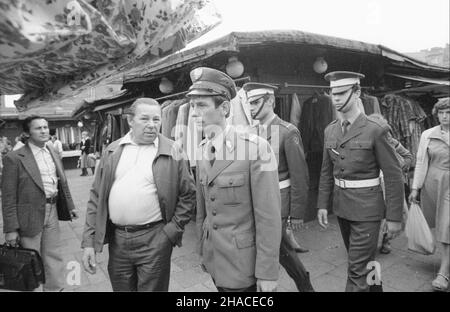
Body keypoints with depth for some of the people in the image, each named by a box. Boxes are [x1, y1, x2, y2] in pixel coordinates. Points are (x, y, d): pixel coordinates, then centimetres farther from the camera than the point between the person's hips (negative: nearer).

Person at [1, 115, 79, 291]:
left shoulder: (53, 154, 8)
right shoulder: (15, 158, -11)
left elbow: (62, 183, 16)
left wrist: (70, 205, 16)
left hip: (52, 211, 6)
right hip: (30, 215, -5)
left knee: (54, 257, 16)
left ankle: (55, 288, 32)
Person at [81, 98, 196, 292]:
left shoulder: (172, 152, -5)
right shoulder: (112, 152, 4)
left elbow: (188, 195, -2)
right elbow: (96, 197, 5)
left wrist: (173, 230, -8)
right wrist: (88, 241, 1)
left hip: (154, 240, -3)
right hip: (116, 239, 4)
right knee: (120, 287, 19)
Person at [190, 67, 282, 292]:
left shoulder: (256, 148, -20)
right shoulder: (201, 150, 1)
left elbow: (269, 216, -18)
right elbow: (202, 208, 8)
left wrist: (267, 273, -15)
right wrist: (203, 250, 13)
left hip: (243, 264, -6)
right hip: (215, 260, 6)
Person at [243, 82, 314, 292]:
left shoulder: (288, 132, -13)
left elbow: (299, 176, -13)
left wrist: (297, 214, -12)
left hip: (278, 201, -6)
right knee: (281, 249, 20)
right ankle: (305, 286, 42)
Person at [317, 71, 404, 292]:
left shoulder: (375, 130, -14)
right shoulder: (330, 130, 4)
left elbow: (393, 175, -11)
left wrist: (394, 217, -10)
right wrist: (322, 205, 6)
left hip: (366, 208, -6)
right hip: (340, 205, 6)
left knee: (357, 269, -2)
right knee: (363, 259, 23)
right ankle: (374, 287, 47)